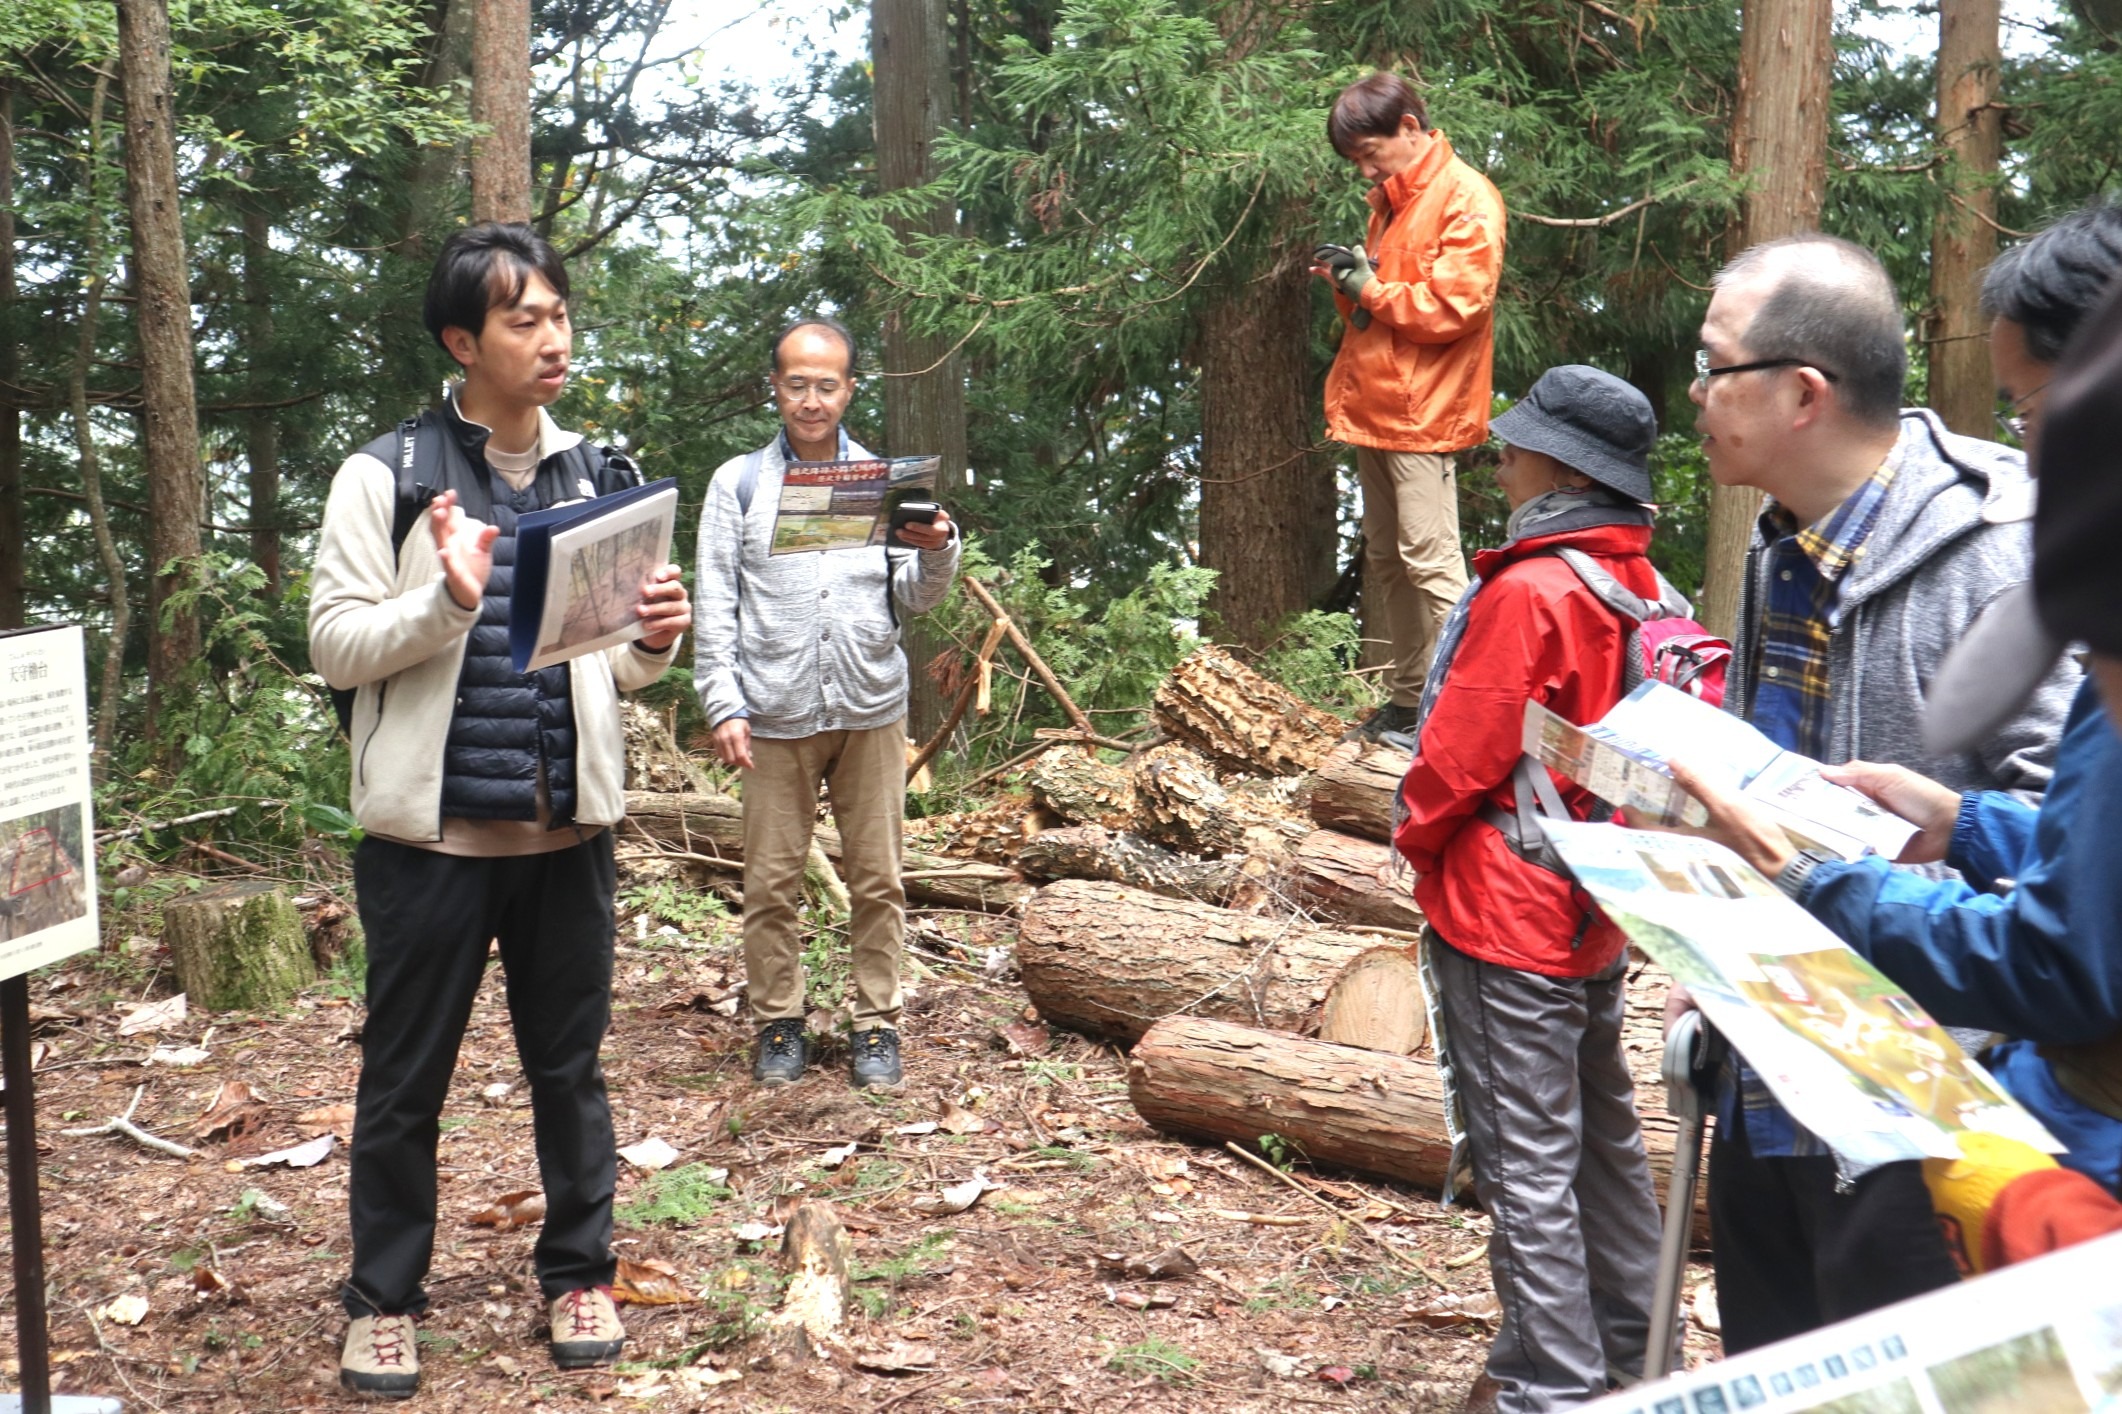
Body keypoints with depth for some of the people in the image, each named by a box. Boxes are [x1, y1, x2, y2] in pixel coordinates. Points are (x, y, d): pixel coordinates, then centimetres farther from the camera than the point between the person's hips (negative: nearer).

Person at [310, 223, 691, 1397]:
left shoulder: (598, 478, 7)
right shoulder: (386, 476, -4)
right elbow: (334, 647, -7)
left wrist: (654, 642, -10)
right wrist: (446, 600, -22)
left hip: (567, 825, 3)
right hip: (430, 828, -3)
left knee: (569, 1065, 13)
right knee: (404, 1077, 9)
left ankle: (579, 1273, 29)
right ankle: (383, 1299, 24)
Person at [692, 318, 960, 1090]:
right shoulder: (739, 483, 5)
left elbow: (914, 598, 6)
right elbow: (714, 607, 2)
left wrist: (936, 552, -15)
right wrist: (723, 706, -7)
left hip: (870, 708, 1)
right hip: (776, 714, -1)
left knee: (877, 880, 4)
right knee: (771, 883, 3)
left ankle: (877, 1023, 15)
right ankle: (778, 1023, 16)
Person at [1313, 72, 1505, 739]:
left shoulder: (1465, 198, -10)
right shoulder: (1389, 199, 19)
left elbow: (1454, 304, -19)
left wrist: (1370, 288, -11)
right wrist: (1348, 277, 3)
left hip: (1423, 412, -9)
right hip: (1373, 407, 9)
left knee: (1430, 560, -12)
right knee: (1384, 559, 11)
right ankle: (1409, 696, 18)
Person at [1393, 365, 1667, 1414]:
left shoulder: (1530, 592, -21)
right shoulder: (1641, 588, 5)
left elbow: (1459, 753, -18)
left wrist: (1416, 833, 1)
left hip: (1505, 908, -9)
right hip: (1597, 911, 9)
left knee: (1524, 1156, -1)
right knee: (1602, 1130, 20)